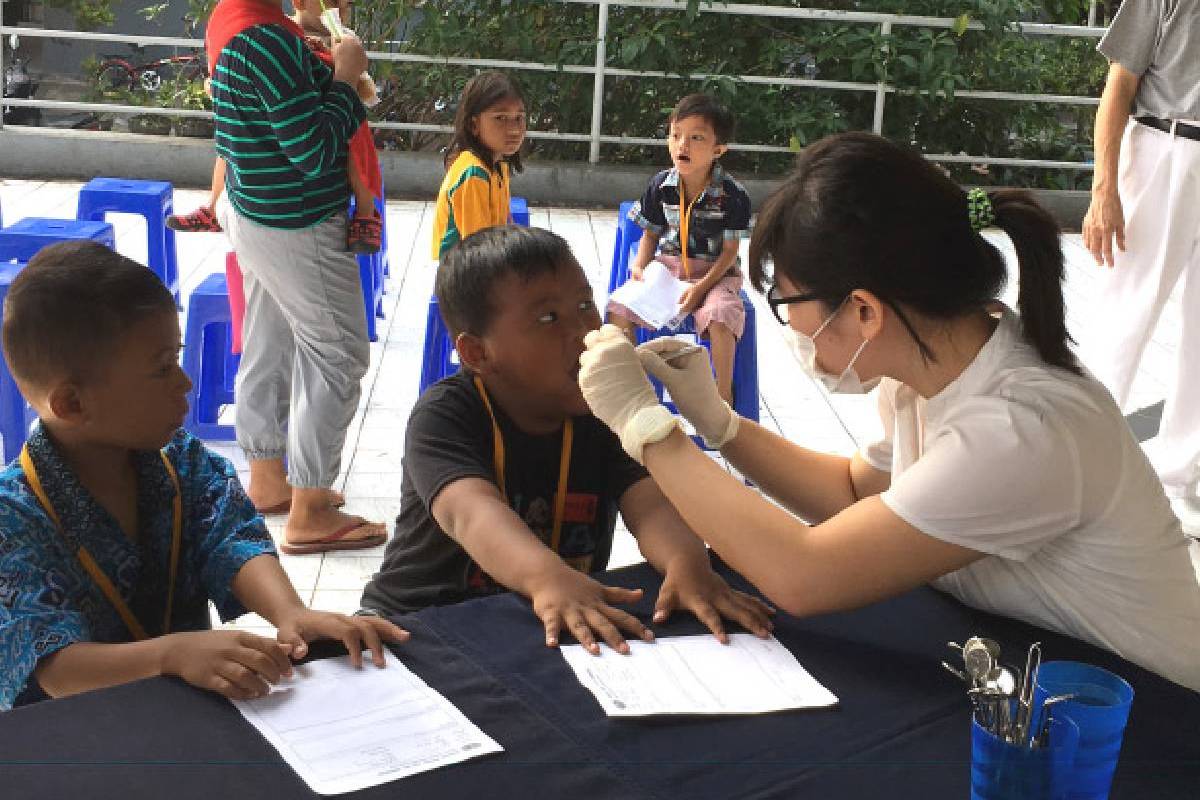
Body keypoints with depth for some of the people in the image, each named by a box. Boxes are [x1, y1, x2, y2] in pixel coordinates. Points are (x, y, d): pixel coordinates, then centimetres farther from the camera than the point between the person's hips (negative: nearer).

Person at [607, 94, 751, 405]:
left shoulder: (732, 195, -14)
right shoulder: (661, 186, -3)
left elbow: (730, 251, -10)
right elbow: (651, 234, 10)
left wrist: (701, 287, -21)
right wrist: (640, 266, -9)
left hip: (715, 272, -4)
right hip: (666, 265, 4)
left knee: (719, 319, -34)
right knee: (618, 308, -17)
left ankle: (724, 394, -15)